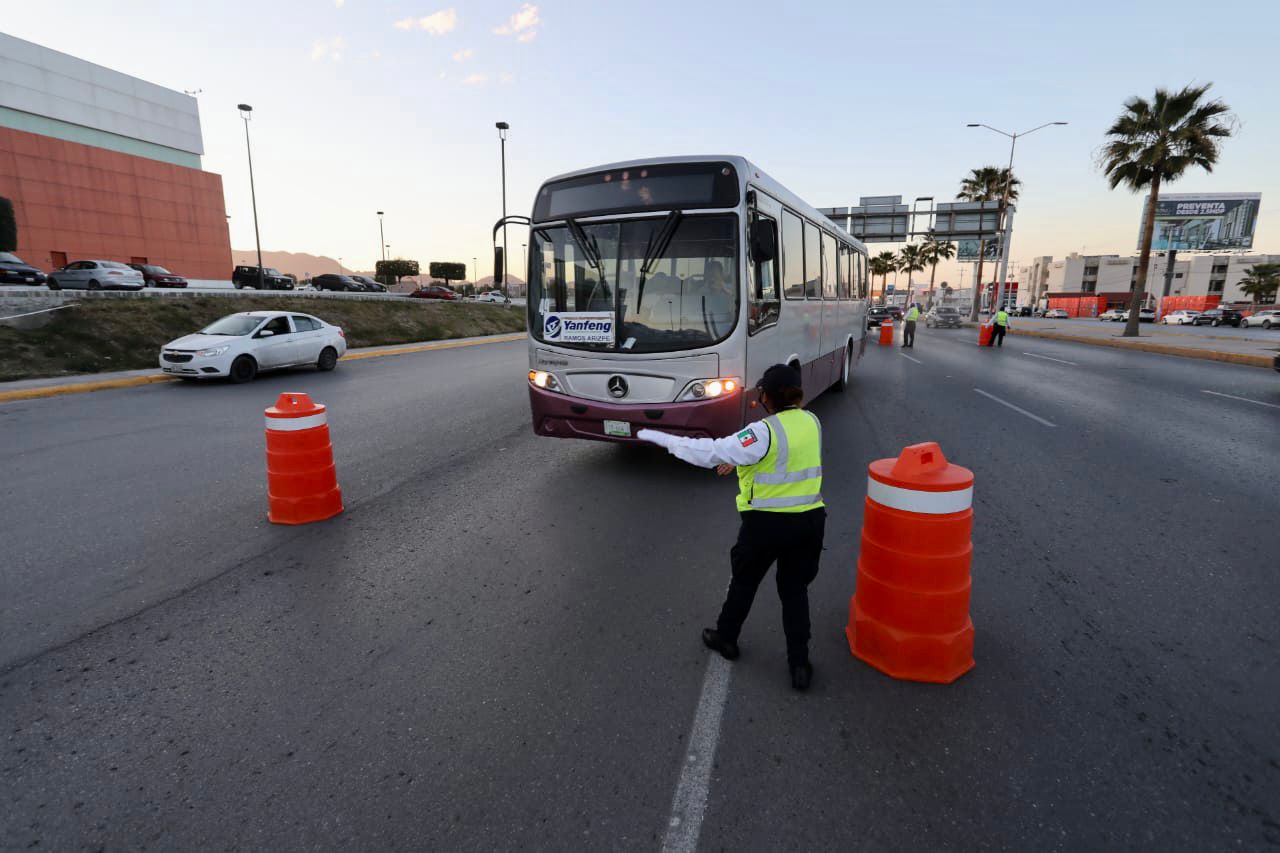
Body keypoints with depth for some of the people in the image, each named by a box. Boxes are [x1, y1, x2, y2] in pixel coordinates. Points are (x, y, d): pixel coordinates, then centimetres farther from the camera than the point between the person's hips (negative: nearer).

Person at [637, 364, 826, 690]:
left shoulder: (765, 431, -21)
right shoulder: (812, 422, 0)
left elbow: (712, 452, -26)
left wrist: (663, 439, -21)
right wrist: (739, 460, 15)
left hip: (767, 522, -5)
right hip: (809, 520, 5)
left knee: (744, 581, 18)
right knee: (795, 590, 17)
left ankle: (726, 638, 38)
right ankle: (799, 664, 18)